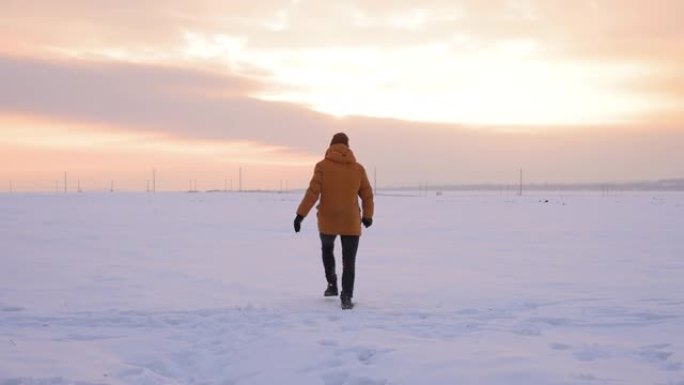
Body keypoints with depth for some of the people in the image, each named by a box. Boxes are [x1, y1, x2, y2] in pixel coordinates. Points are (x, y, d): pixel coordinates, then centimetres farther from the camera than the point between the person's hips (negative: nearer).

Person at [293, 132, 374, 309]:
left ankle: (332, 283, 21)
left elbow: (312, 192, -13)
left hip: (328, 221, 0)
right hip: (351, 222, 1)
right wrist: (368, 215, 23)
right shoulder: (358, 168, 2)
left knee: (327, 248, 27)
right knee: (349, 261, 4)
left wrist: (300, 214, -10)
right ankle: (346, 297, -7)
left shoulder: (322, 166, -5)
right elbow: (367, 195, 8)